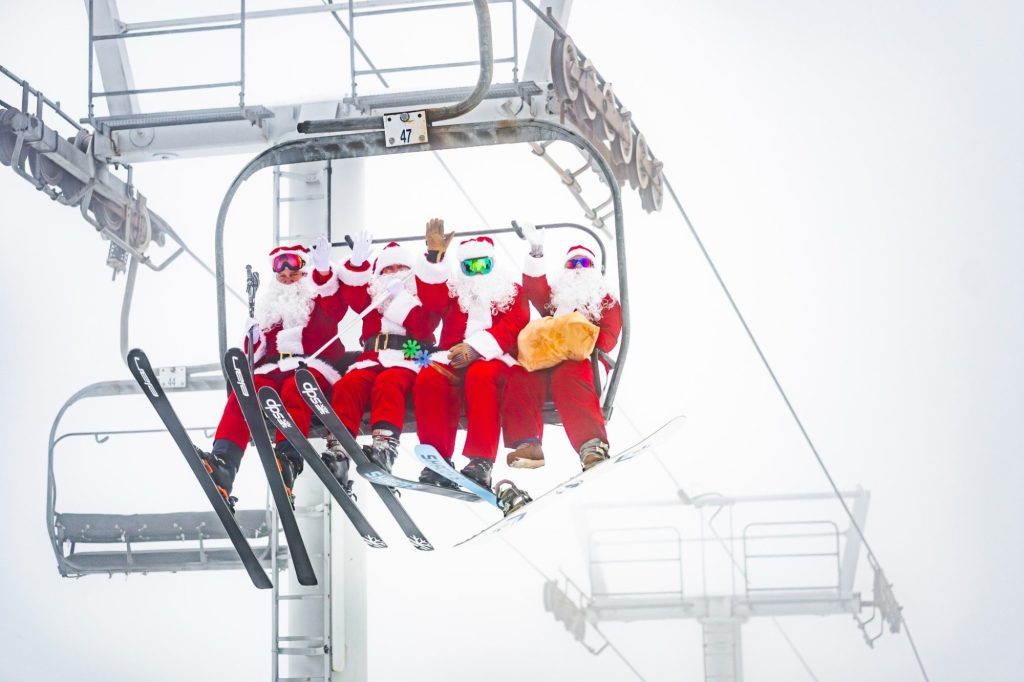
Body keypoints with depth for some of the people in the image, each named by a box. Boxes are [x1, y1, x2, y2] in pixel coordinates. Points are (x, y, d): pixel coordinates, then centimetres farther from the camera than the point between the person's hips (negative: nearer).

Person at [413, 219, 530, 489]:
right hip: (454, 358, 3)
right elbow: (431, 299, 4)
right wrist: (435, 255, -6)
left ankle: (481, 462, -44)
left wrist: (476, 346, -16)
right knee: (429, 378, -31)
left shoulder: (511, 291, 19)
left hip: (494, 358, -3)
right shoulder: (453, 290, 26)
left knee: (479, 375, -39)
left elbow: (514, 325, 0)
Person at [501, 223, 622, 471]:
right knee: (520, 375, -32)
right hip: (547, 361, 3)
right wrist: (536, 254, -7)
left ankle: (593, 447, -55)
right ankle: (527, 444, -45)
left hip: (583, 360, -3)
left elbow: (607, 338, 7)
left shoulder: (607, 301, 24)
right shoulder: (554, 295, 32)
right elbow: (534, 290, 8)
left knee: (567, 377, -40)